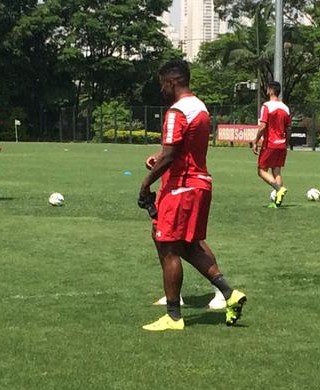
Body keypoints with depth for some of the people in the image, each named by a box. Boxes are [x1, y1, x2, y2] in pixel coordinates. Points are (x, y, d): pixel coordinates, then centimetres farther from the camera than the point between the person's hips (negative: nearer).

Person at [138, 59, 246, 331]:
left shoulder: (177, 112, -17)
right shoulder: (200, 108, 13)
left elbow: (168, 157, -21)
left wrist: (146, 184, -11)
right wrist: (160, 159, 14)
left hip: (181, 188, -10)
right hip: (201, 183, 10)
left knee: (169, 250, -2)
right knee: (191, 247, 19)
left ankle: (173, 317, 4)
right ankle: (229, 294, 12)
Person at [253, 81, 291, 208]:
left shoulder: (267, 106, -11)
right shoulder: (285, 108, 9)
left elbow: (263, 126, -18)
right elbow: (288, 129, 12)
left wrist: (255, 142, -11)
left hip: (270, 144, -6)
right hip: (282, 145, 6)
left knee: (262, 170, 2)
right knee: (277, 172, 9)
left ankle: (279, 188, -20)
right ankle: (277, 201, 3)